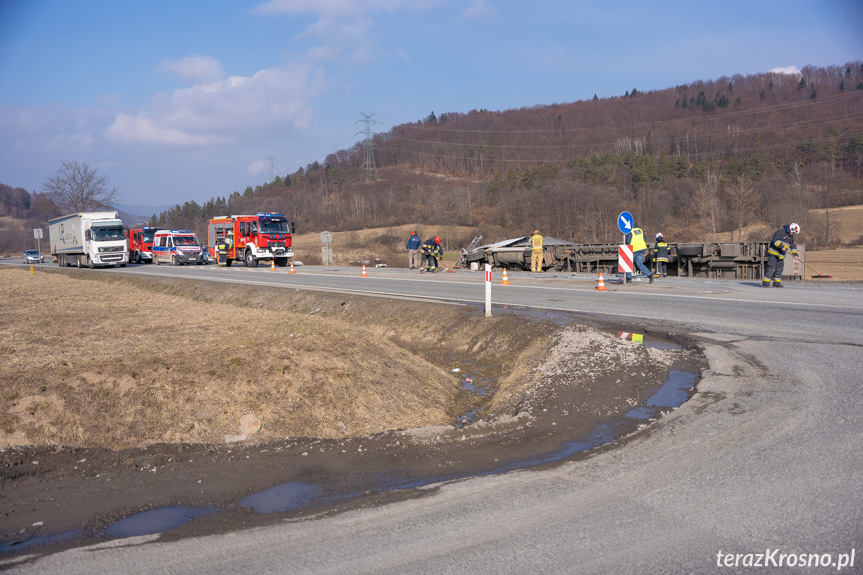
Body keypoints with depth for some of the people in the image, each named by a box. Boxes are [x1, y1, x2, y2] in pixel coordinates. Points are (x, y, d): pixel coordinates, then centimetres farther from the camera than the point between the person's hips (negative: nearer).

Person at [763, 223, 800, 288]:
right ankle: (765, 283, -14)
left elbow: (793, 245, 17)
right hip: (773, 253, -8)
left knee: (779, 268, 5)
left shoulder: (791, 236, 14)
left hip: (781, 255, 8)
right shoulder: (780, 232, -13)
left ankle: (776, 283, 13)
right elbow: (775, 240, -23)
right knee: (771, 267, -14)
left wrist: (795, 254, 7)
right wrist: (781, 246, -30)